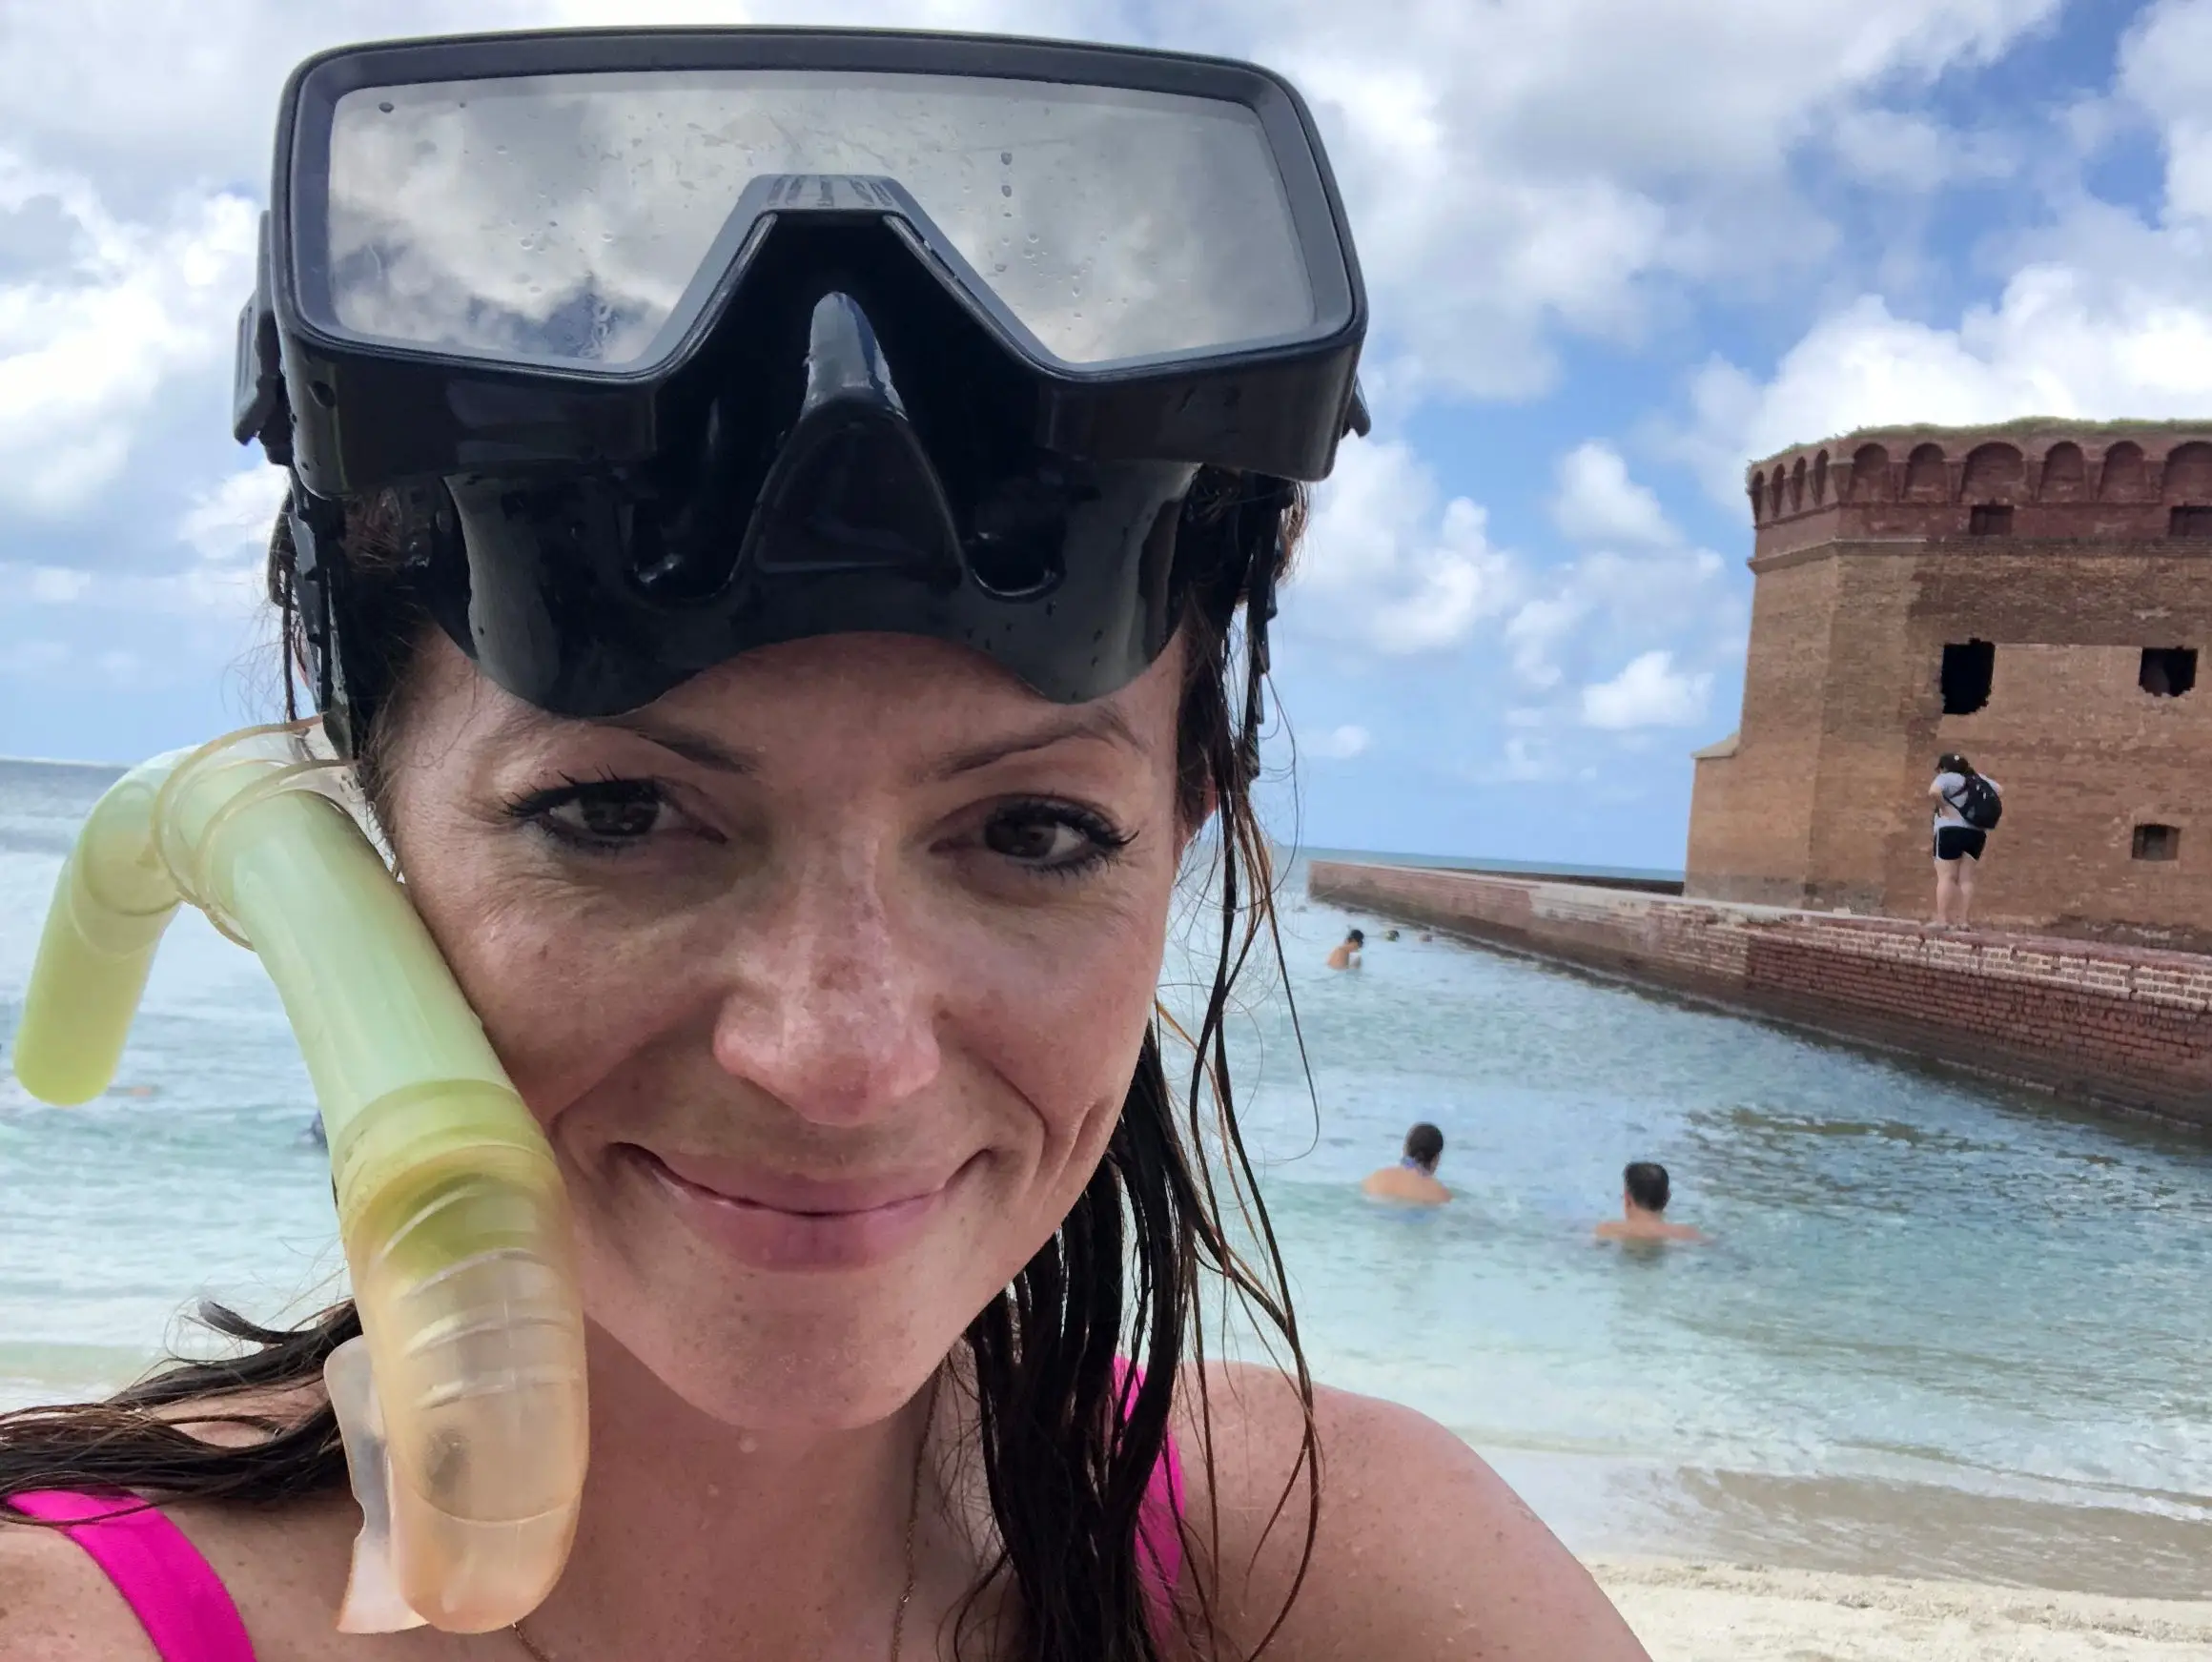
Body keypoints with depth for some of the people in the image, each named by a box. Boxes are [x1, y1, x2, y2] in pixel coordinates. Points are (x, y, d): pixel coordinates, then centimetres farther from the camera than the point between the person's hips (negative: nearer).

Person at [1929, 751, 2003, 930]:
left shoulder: (1947, 778, -7)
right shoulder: (1978, 778, 14)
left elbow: (1933, 791, -27)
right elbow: (2000, 790, 22)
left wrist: (1944, 807, -13)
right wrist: (1981, 803, 15)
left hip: (1951, 831, -6)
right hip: (1976, 833, 6)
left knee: (1946, 877, -4)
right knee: (1966, 879, 7)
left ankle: (1942, 920, -8)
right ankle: (1962, 921, 4)